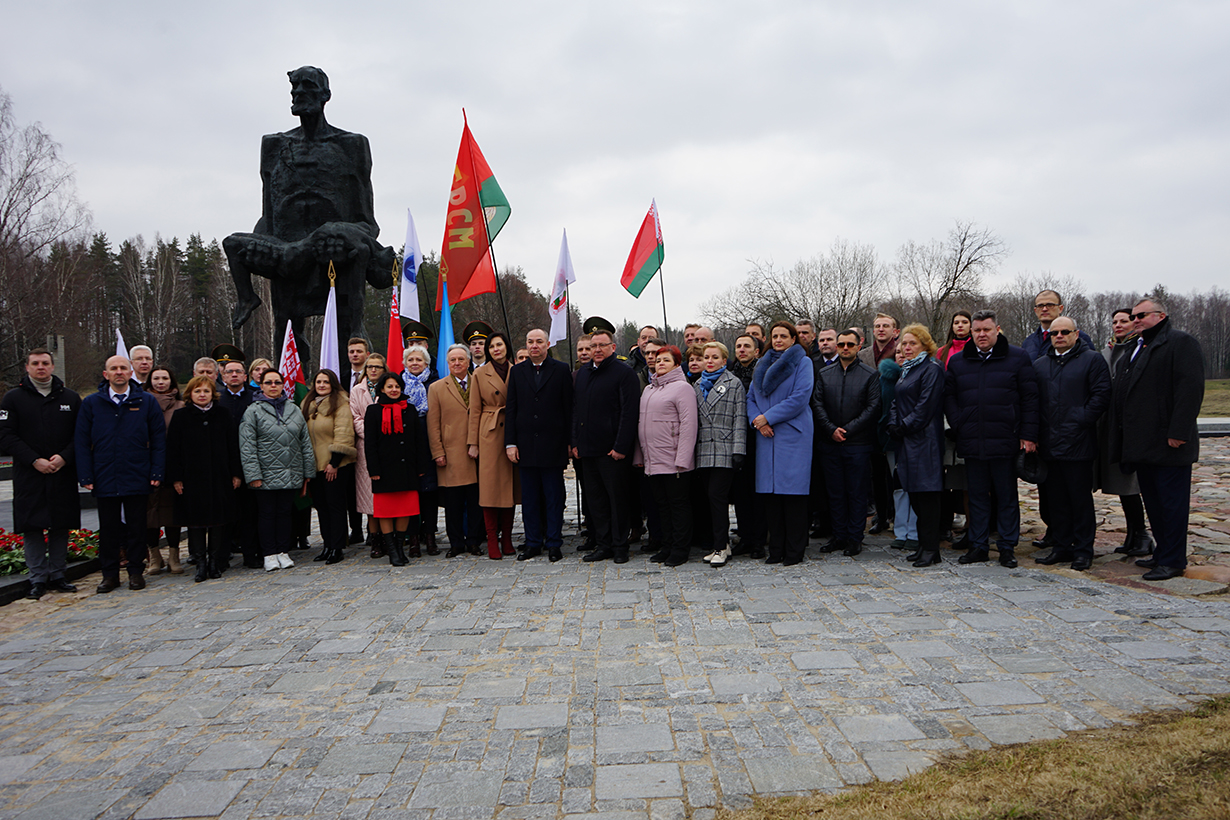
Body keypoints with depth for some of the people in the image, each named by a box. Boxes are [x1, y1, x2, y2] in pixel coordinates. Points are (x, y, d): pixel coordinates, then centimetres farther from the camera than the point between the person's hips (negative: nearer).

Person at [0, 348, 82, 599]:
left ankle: (57, 575, 15)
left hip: (63, 475, 2)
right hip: (28, 476, -1)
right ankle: (38, 578, 9)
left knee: (61, 527, 6)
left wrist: (64, 457, -10)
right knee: (31, 528, 0)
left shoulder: (70, 398, 9)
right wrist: (34, 461, -12)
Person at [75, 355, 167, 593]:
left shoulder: (147, 402, 4)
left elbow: (159, 440, 4)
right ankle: (110, 574, 18)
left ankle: (136, 571, 17)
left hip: (137, 478, -1)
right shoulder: (91, 403, 6)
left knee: (136, 526, 7)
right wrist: (85, 476, -4)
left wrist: (156, 472, -4)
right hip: (105, 479, 1)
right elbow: (81, 442, 4)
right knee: (108, 528, 8)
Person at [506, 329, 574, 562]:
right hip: (526, 444, 3)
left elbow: (568, 408, 0)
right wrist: (510, 443, 0)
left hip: (552, 444, -3)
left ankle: (554, 543, 12)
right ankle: (533, 542, 18)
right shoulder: (517, 371, 10)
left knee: (554, 496, 3)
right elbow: (511, 409, 8)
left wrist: (569, 442, -4)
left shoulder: (561, 370, 2)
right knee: (529, 497, 8)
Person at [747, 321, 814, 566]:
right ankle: (776, 549, 13)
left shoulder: (802, 362, 1)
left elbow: (800, 398, -10)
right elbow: (751, 397, 16)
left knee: (793, 491, -5)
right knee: (770, 493, 5)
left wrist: (768, 417, -11)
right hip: (767, 436, 5)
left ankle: (794, 550, 3)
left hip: (793, 435, -5)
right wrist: (757, 420, -4)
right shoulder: (763, 365, 18)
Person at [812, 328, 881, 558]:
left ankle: (854, 538, 10)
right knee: (835, 492, 8)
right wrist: (831, 429, -9)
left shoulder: (870, 375, 3)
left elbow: (873, 407, -4)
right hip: (830, 444, 3)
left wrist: (848, 429, -11)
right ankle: (839, 536, 17)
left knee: (857, 493, 1)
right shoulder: (824, 374, 12)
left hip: (858, 444, -3)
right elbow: (817, 404, 5)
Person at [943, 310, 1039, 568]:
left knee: (1007, 496, 5)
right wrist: (959, 424, -2)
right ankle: (979, 546, 18)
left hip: (1005, 441, -3)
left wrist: (1028, 435, -6)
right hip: (971, 442, 3)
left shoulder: (1017, 358, 3)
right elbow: (948, 396, 13)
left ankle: (1008, 547, 14)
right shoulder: (957, 362, 11)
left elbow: (1029, 399, 0)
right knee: (977, 496, 9)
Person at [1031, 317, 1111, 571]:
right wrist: (1035, 431, 5)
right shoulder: (1039, 364, 15)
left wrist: (1082, 421, -12)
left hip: (1078, 443, -5)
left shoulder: (1092, 360, 1)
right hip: (1049, 444, 5)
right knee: (1057, 498, 10)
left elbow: (1101, 394, -6)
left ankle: (1083, 550, 9)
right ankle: (1061, 546, 19)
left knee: (1081, 498, 1)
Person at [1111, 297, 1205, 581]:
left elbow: (1190, 389, -17)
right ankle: (1163, 554, 25)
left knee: (1171, 501, -2)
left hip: (1167, 443, -9)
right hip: (1142, 442, 9)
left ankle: (1173, 561, 4)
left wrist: (1179, 432, -23)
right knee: (1152, 501, 15)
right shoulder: (1137, 347, 21)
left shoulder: (1181, 342, -7)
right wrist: (1124, 437, 16)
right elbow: (1121, 391, 22)